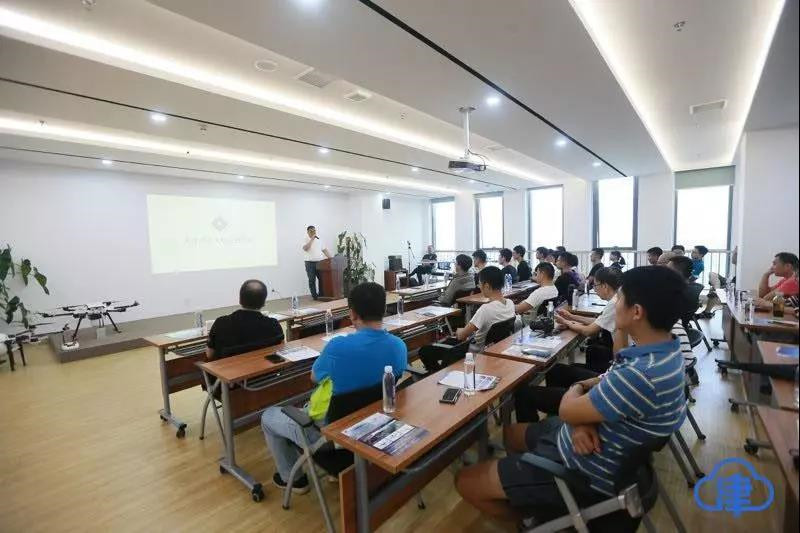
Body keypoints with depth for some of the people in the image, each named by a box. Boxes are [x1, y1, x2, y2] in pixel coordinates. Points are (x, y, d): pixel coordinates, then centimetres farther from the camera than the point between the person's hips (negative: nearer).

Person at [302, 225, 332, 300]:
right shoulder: (306, 240, -1)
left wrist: (330, 258, 5)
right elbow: (305, 248, -21)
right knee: (312, 280, 1)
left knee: (322, 279, 2)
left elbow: (324, 250, 14)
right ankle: (314, 295, 8)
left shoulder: (319, 240, 13)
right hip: (310, 263, -4)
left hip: (320, 262, 4)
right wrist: (312, 239, -21)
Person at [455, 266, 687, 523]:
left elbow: (567, 410, -23)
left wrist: (576, 389, 1)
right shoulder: (664, 349, -3)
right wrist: (582, 417, -15)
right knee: (511, 432, 27)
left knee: (466, 482, -2)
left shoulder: (642, 376, -36)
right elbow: (608, 382, 6)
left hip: (585, 471, -9)